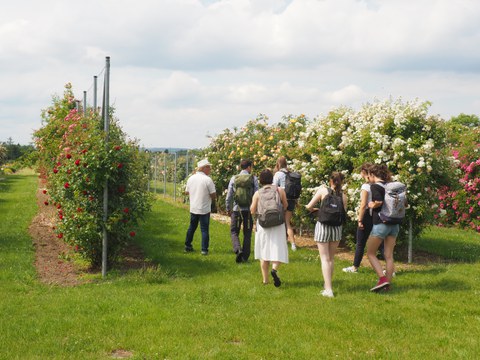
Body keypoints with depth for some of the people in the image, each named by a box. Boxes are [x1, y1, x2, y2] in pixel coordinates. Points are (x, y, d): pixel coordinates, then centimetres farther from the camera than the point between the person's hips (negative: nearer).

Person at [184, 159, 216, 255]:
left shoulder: (191, 178, 1)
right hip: (204, 209, -5)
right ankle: (204, 249, 4)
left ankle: (187, 246, 26)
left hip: (193, 208, 5)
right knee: (204, 230, 4)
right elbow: (213, 195, -15)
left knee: (192, 227, 19)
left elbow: (186, 192, 13)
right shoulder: (208, 180, -16)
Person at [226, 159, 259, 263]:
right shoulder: (253, 179, -4)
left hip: (236, 209, 0)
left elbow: (229, 196, 3)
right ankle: (245, 257, 11)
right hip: (249, 210, 0)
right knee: (247, 234, 11)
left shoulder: (234, 178, 0)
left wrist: (228, 209, 16)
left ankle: (238, 249, -13)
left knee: (234, 232, 11)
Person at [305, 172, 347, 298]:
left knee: (325, 259, 0)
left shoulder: (323, 190, -5)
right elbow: (343, 215, 5)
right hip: (337, 228, 3)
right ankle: (327, 286, 23)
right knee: (331, 259, 17)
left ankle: (328, 289, -8)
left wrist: (315, 210, 16)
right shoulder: (343, 196, 2)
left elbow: (309, 206, -5)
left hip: (323, 226, -3)